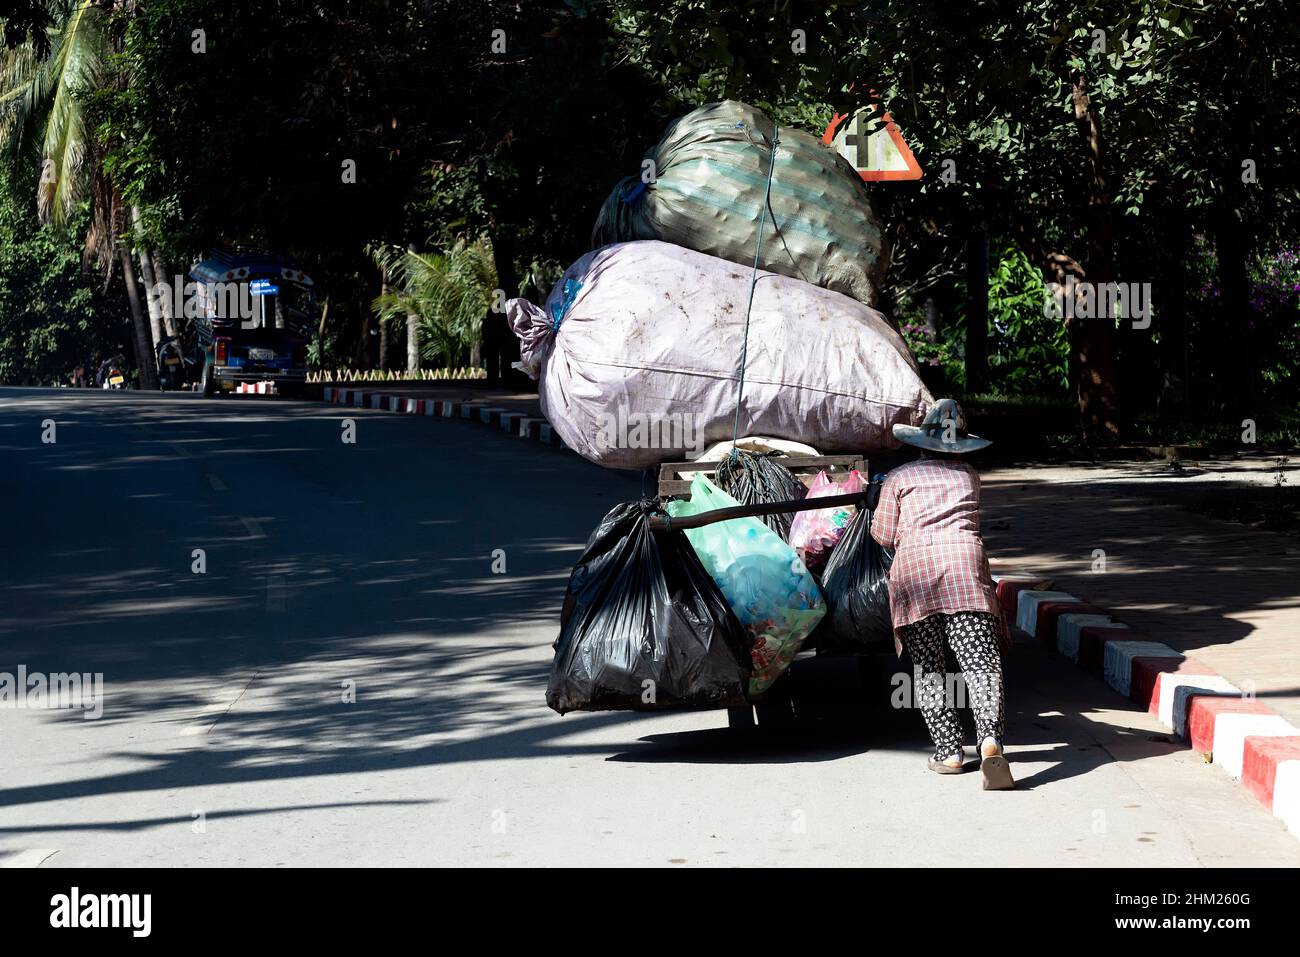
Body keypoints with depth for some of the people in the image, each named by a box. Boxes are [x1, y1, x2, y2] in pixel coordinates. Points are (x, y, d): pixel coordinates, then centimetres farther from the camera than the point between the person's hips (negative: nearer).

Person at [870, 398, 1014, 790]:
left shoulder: (900, 478, 15)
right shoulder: (970, 477, 23)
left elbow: (883, 534, 18)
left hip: (914, 566, -1)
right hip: (964, 559, 1)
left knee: (927, 667, 8)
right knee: (981, 661, -8)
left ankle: (949, 750, 3)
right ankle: (989, 739, -28)